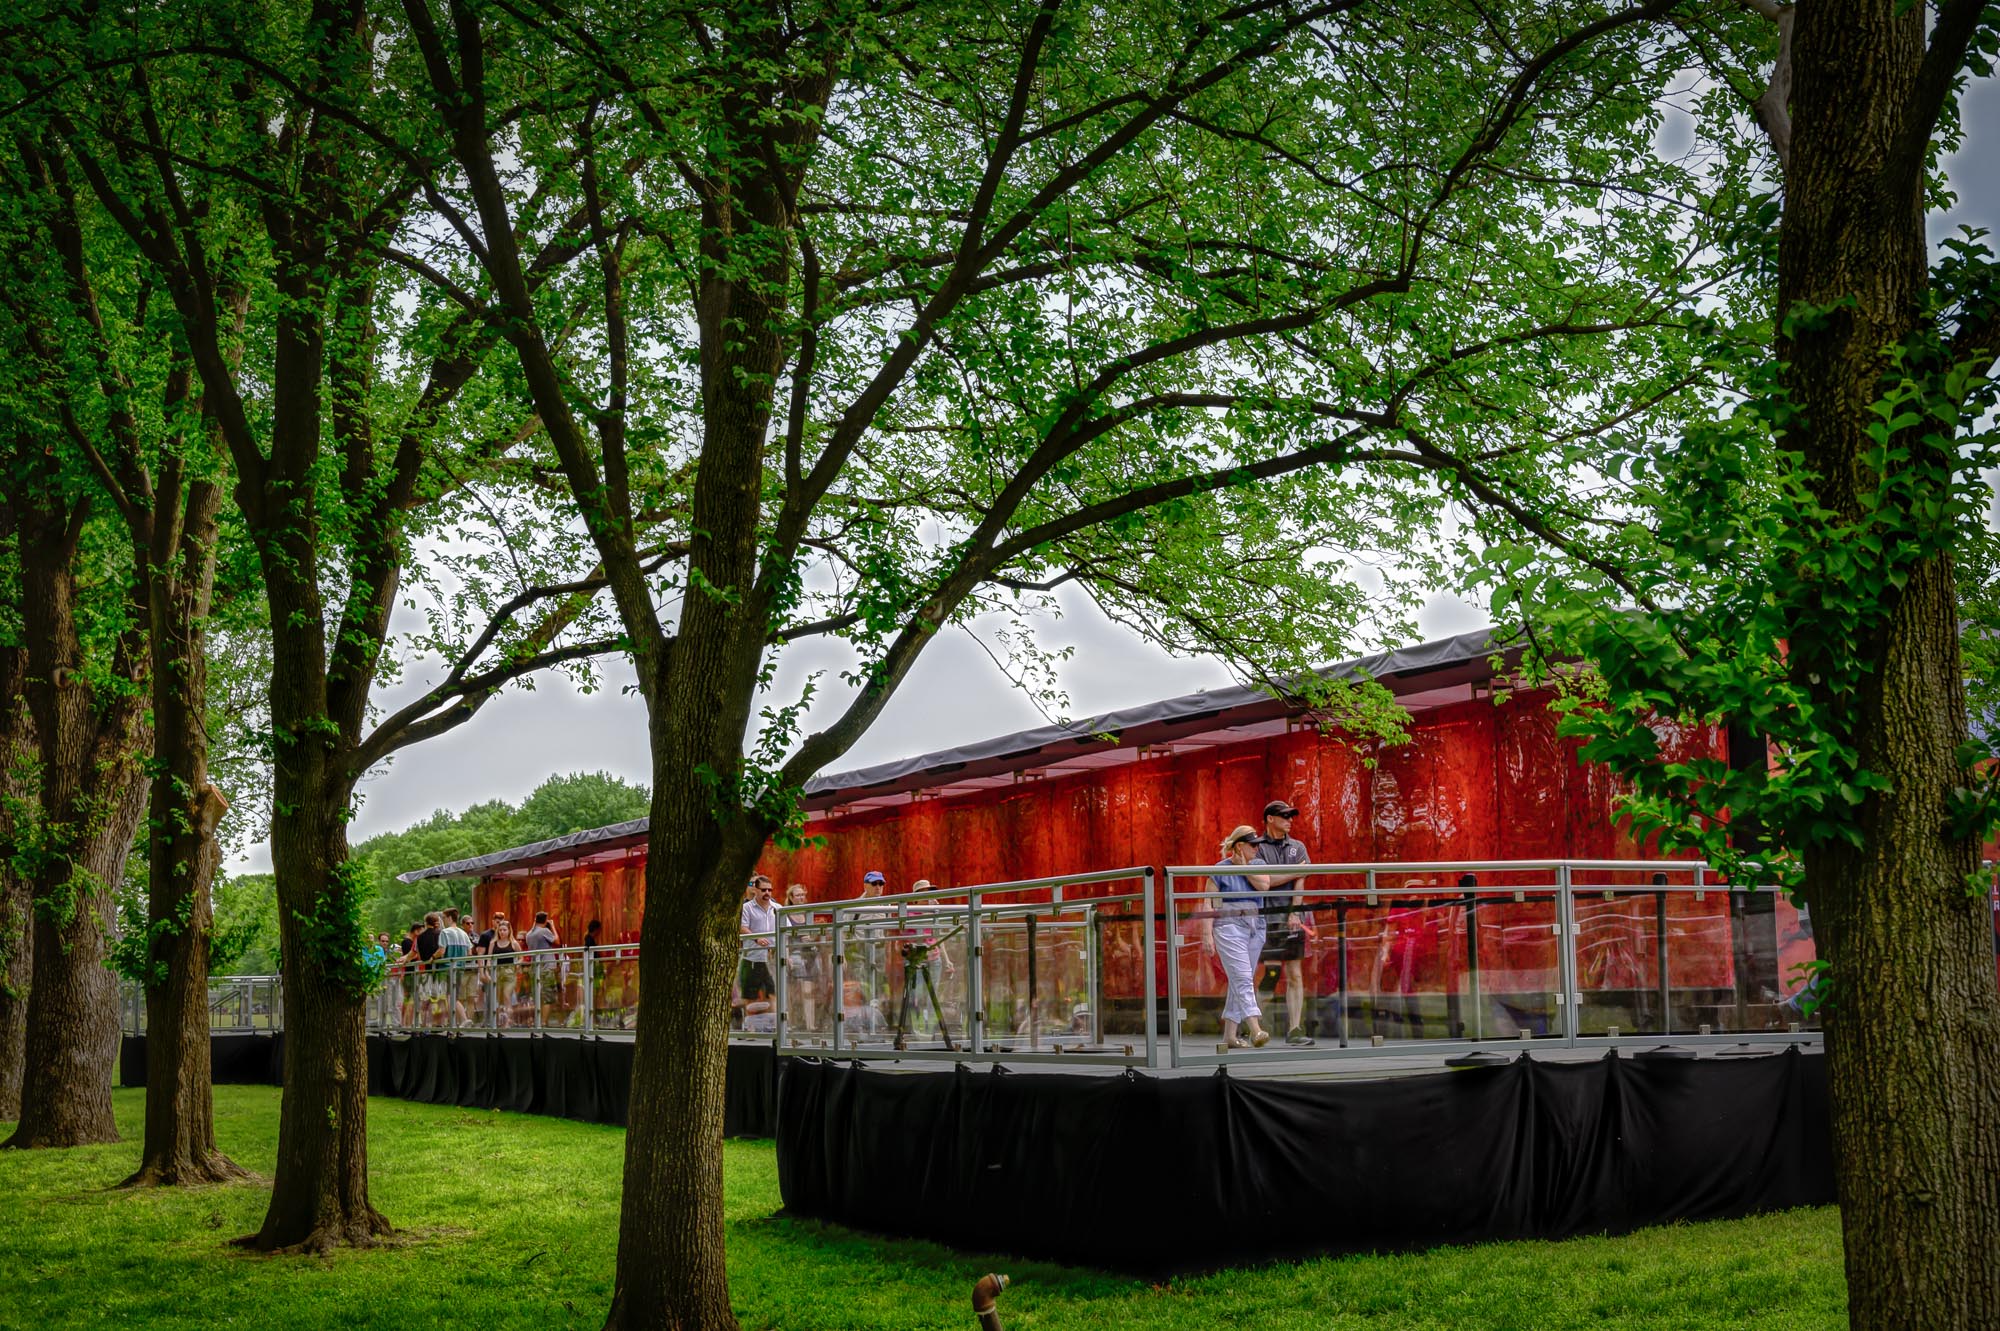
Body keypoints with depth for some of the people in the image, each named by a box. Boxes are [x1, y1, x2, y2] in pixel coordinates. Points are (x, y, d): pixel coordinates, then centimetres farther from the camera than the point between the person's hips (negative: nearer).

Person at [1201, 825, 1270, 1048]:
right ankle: (1255, 1030, -26)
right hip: (1229, 928, -5)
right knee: (1242, 978, -16)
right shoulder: (1220, 869, -2)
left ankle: (1230, 1034, 10)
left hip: (1255, 929, 6)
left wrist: (1243, 866, -6)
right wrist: (1207, 934, -10)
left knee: (1238, 982, 6)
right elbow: (1209, 904, -3)